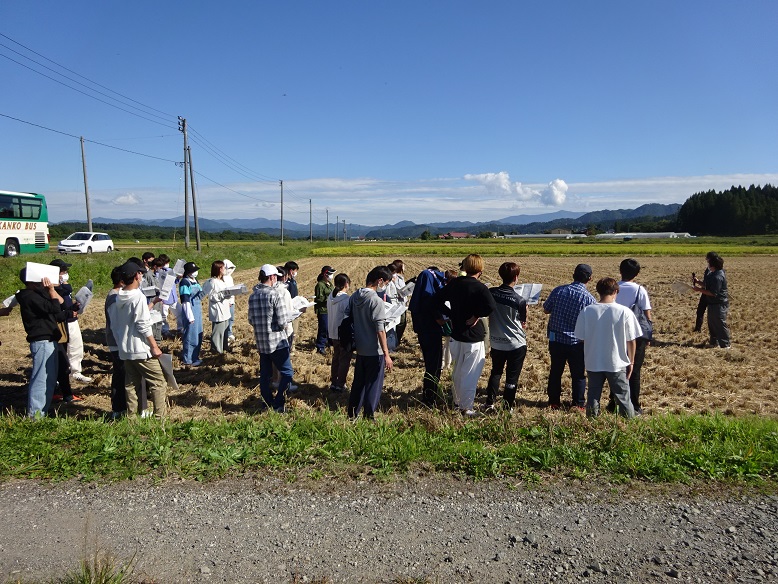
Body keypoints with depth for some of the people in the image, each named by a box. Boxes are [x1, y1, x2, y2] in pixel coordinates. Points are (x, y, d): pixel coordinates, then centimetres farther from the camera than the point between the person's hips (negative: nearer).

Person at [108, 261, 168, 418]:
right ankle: (160, 416, 0)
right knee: (158, 383, 0)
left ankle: (131, 416, 20)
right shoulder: (138, 297, -16)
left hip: (124, 350, 8)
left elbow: (113, 324, 13)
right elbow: (144, 326, -18)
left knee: (131, 384, 15)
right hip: (141, 350, -8)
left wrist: (120, 342, 22)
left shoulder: (117, 298, 8)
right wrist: (154, 346, -13)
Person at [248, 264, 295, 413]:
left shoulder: (253, 296, 6)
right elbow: (283, 322, -18)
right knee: (287, 372, 4)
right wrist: (289, 315, 2)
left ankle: (268, 404, 23)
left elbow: (251, 320, 13)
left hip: (261, 342, 7)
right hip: (277, 341, -7)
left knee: (265, 374, 14)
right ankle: (278, 404, 0)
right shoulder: (275, 293, -15)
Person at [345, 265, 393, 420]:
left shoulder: (355, 296, 3)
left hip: (360, 349, 7)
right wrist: (386, 355, -17)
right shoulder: (376, 301, -20)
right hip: (374, 351, -7)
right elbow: (380, 330, -21)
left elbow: (347, 317, 11)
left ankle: (352, 415, 30)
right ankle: (368, 417, 14)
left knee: (358, 383, 19)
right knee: (373, 385, 6)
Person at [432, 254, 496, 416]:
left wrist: (451, 314, 5)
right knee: (470, 374, 5)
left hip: (456, 335, 6)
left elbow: (436, 301, 4)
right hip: (473, 337, -6)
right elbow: (490, 306, -34)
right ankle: (466, 407, 12)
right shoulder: (479, 287, -17)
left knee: (457, 371, 21)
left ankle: (457, 401, 36)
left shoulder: (454, 284, 2)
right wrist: (477, 315, -17)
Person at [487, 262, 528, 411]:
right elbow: (523, 323, -3)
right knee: (512, 376, 10)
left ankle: (489, 402, 25)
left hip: (496, 342, 4)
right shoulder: (519, 301, -17)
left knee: (495, 372, 22)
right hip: (516, 344, -4)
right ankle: (508, 407, 17)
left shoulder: (491, 293, -8)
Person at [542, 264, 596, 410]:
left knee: (555, 371, 16)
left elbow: (546, 310, 3)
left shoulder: (558, 290, -6)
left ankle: (554, 401, 24)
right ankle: (578, 404, 20)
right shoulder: (589, 299, -12)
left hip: (556, 339, 2)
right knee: (578, 374, 13)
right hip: (577, 342, -2)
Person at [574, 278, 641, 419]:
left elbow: (581, 338, -3)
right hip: (617, 363, -1)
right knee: (623, 397, 13)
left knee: (593, 395, 14)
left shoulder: (586, 311, -9)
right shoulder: (624, 312, -12)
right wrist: (631, 361, 7)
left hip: (593, 363, 1)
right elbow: (631, 340, -6)